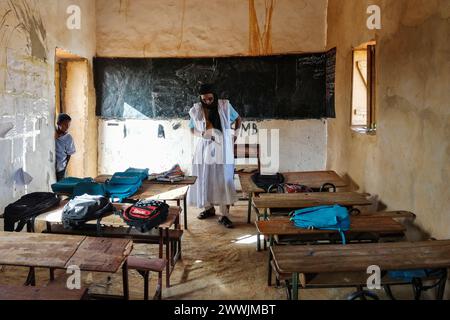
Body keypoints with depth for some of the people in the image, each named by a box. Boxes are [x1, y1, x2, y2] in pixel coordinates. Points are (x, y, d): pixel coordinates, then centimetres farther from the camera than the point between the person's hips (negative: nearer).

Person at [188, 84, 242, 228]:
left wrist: (236, 133, -4)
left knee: (224, 180, -5)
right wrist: (202, 134, -10)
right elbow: (192, 129, 10)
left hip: (222, 149, -2)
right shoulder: (196, 110, -1)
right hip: (205, 149, 2)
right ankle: (209, 208, 28)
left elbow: (238, 119, 9)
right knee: (205, 179, 8)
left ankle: (224, 215, -3)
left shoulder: (225, 106, -4)